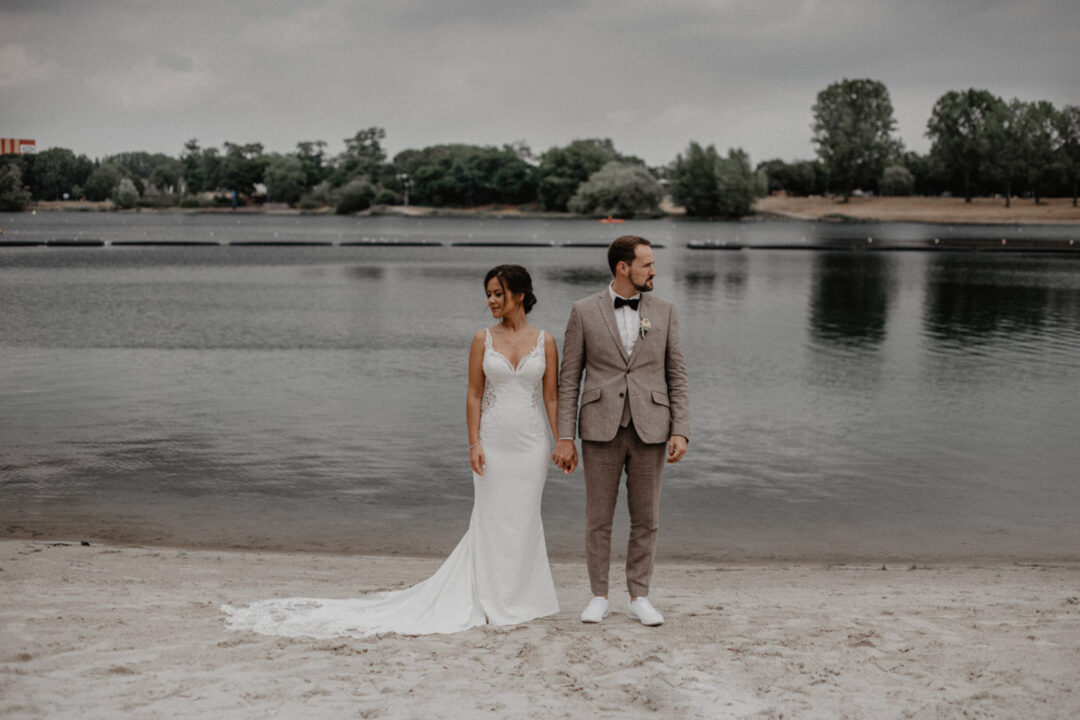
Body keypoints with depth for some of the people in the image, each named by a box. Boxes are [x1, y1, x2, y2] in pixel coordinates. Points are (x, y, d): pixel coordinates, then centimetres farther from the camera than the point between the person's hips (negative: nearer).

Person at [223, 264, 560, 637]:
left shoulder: (545, 341, 3)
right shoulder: (483, 339, 3)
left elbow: (552, 397, 5)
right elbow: (474, 395, 2)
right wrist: (474, 443, -7)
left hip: (531, 444, 0)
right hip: (492, 441, 0)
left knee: (523, 520, 4)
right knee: (490, 521, 1)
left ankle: (519, 600, 17)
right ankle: (491, 602, 11)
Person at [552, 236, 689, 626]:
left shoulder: (663, 311, 5)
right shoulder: (584, 312, 0)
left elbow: (676, 376, 5)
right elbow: (569, 379, 1)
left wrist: (680, 431, -5)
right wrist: (565, 437, -5)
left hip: (650, 430, 2)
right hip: (601, 430, -1)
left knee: (645, 519, 7)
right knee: (598, 518, 6)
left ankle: (639, 597, 19)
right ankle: (599, 597, 19)